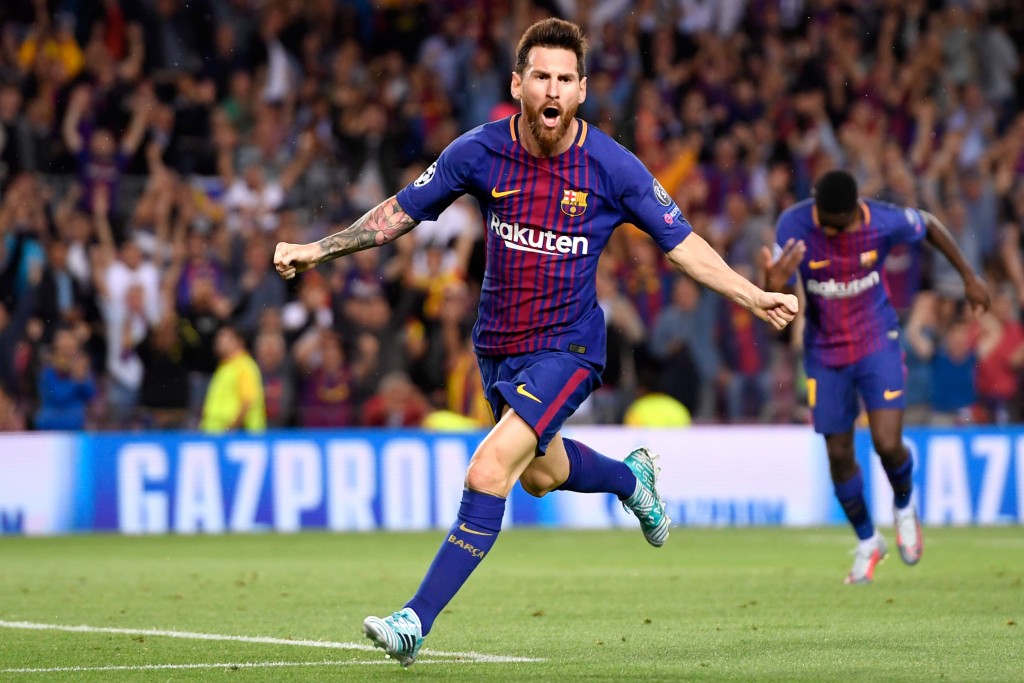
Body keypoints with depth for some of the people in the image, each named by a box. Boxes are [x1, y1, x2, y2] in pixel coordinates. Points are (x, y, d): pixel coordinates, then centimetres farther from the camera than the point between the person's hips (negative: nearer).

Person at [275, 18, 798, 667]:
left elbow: (681, 242, -4)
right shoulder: (479, 152, -9)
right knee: (541, 474, 24)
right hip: (498, 346, 5)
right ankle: (632, 476, 57)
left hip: (566, 348, -5)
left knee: (488, 474, -20)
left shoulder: (613, 167, -14)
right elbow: (402, 211, 4)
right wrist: (318, 249, -2)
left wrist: (754, 297, -11)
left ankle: (418, 620, -17)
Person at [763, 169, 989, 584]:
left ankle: (904, 505, 21)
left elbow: (929, 225, 4)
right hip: (824, 354, 1)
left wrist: (968, 277, 12)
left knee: (887, 443, -14)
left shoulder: (885, 222, -20)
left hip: (878, 343, -1)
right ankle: (867, 543, 28)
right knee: (839, 454, 5)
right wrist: (773, 285, -45)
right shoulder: (794, 225, -20)